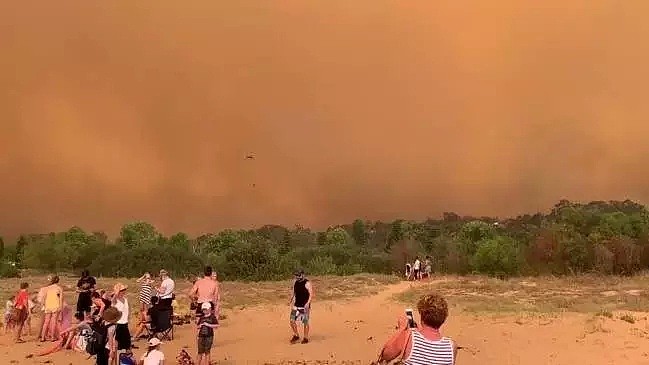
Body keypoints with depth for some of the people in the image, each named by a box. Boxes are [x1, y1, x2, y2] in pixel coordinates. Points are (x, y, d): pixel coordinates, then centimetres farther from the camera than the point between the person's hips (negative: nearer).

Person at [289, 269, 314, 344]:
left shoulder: (307, 283, -10)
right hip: (296, 305, 5)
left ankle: (306, 338, 13)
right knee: (292, 320, -2)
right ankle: (296, 335, 15)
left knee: (305, 322, 1)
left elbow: (311, 294, -14)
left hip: (305, 306, -5)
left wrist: (308, 303, -26)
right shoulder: (295, 283, 9)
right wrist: (292, 302, 12)